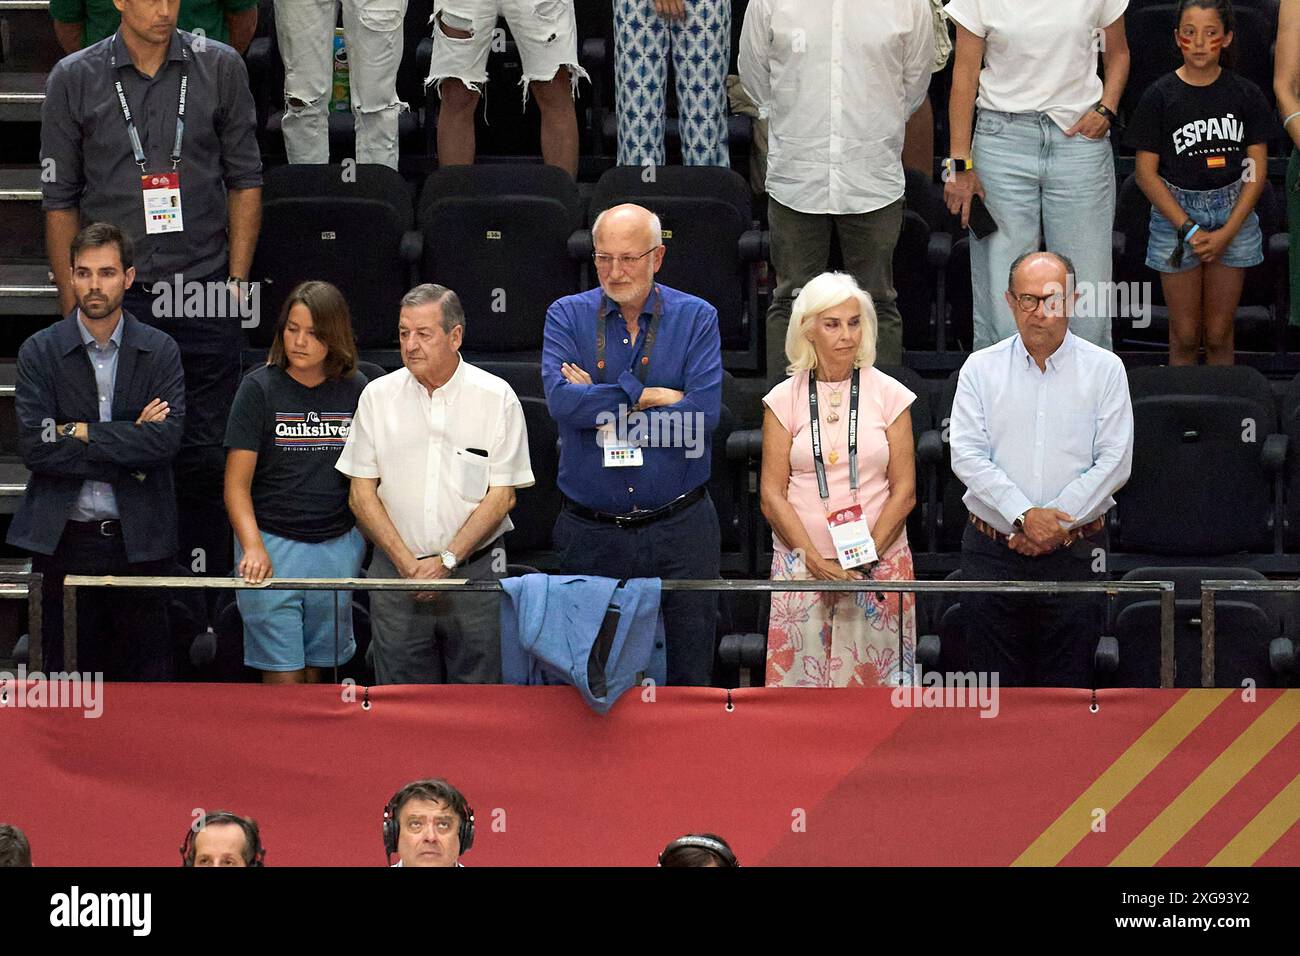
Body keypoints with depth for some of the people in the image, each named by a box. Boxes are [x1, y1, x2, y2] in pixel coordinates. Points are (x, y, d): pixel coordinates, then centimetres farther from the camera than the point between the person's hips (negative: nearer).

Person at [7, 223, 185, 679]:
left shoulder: (161, 352, 4)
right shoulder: (40, 352, 2)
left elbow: (167, 439, -10)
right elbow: (34, 448, -9)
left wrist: (81, 431, -12)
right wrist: (127, 455, -11)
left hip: (140, 539, 0)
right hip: (65, 540, 0)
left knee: (147, 673, 1)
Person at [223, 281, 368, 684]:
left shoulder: (355, 390, 6)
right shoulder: (260, 388, -3)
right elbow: (237, 483, -6)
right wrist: (253, 546, -21)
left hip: (339, 547, 3)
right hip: (273, 546, -3)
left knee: (316, 671, 9)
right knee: (283, 679, -7)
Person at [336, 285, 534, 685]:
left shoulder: (497, 397, -1)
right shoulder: (378, 396, 5)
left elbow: (501, 496, -3)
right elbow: (361, 494, 4)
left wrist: (447, 561, -12)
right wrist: (406, 562, -8)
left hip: (475, 567, -2)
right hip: (395, 572, 2)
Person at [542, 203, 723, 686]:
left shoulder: (697, 318, 1)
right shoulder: (567, 316, 4)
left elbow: (704, 413, -14)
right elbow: (561, 400, -14)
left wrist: (601, 405, -11)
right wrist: (646, 396, -14)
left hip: (679, 530, -1)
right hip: (590, 533, 1)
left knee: (691, 671, 4)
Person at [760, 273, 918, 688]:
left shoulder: (889, 395, 5)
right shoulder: (784, 399, 5)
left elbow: (904, 490, 3)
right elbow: (772, 495, 2)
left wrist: (866, 558, -8)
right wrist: (817, 561, -10)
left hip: (879, 564, 0)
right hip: (800, 567, 0)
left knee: (873, 673, -5)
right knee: (801, 675, -5)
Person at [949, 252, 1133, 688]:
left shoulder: (1104, 369, 4)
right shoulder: (980, 369, 6)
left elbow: (1114, 462, -3)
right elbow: (967, 456, -4)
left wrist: (1056, 523, -12)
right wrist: (1024, 516, -15)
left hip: (1075, 553, -1)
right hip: (992, 553, 1)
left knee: (1067, 684, -1)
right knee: (996, 684, 2)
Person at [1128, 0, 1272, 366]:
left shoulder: (1245, 95, -1)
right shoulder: (1160, 96, -5)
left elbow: (1257, 170, 1)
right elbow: (1147, 173, -4)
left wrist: (1227, 232, -9)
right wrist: (1188, 229, -10)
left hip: (1232, 212, 1)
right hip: (1175, 210, -1)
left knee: (1219, 335, 5)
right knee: (1185, 336, 2)